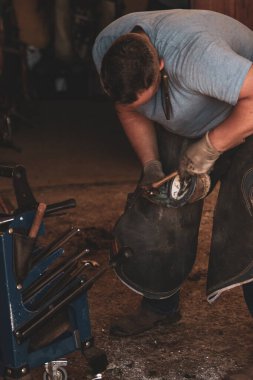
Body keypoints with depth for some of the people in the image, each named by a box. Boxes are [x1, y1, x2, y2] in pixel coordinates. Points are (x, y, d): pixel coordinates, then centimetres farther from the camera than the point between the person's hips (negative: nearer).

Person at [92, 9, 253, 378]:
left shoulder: (194, 54, -42)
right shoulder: (105, 50, -19)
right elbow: (130, 113, -4)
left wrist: (208, 148, -37)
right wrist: (150, 164, -14)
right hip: (183, 129, 6)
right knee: (156, 213, 3)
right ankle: (159, 306, 21)